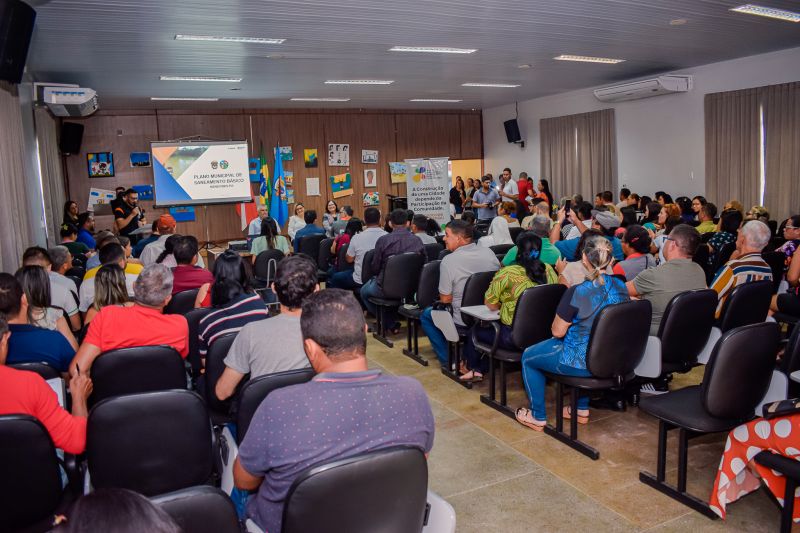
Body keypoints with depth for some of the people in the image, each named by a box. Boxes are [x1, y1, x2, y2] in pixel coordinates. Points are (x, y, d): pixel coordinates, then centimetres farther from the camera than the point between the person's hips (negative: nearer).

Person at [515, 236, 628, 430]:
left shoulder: (577, 293, -27)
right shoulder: (621, 287, -7)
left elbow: (557, 332, -15)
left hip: (583, 364, -7)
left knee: (528, 357, 17)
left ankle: (538, 417, 28)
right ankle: (582, 409, 41)